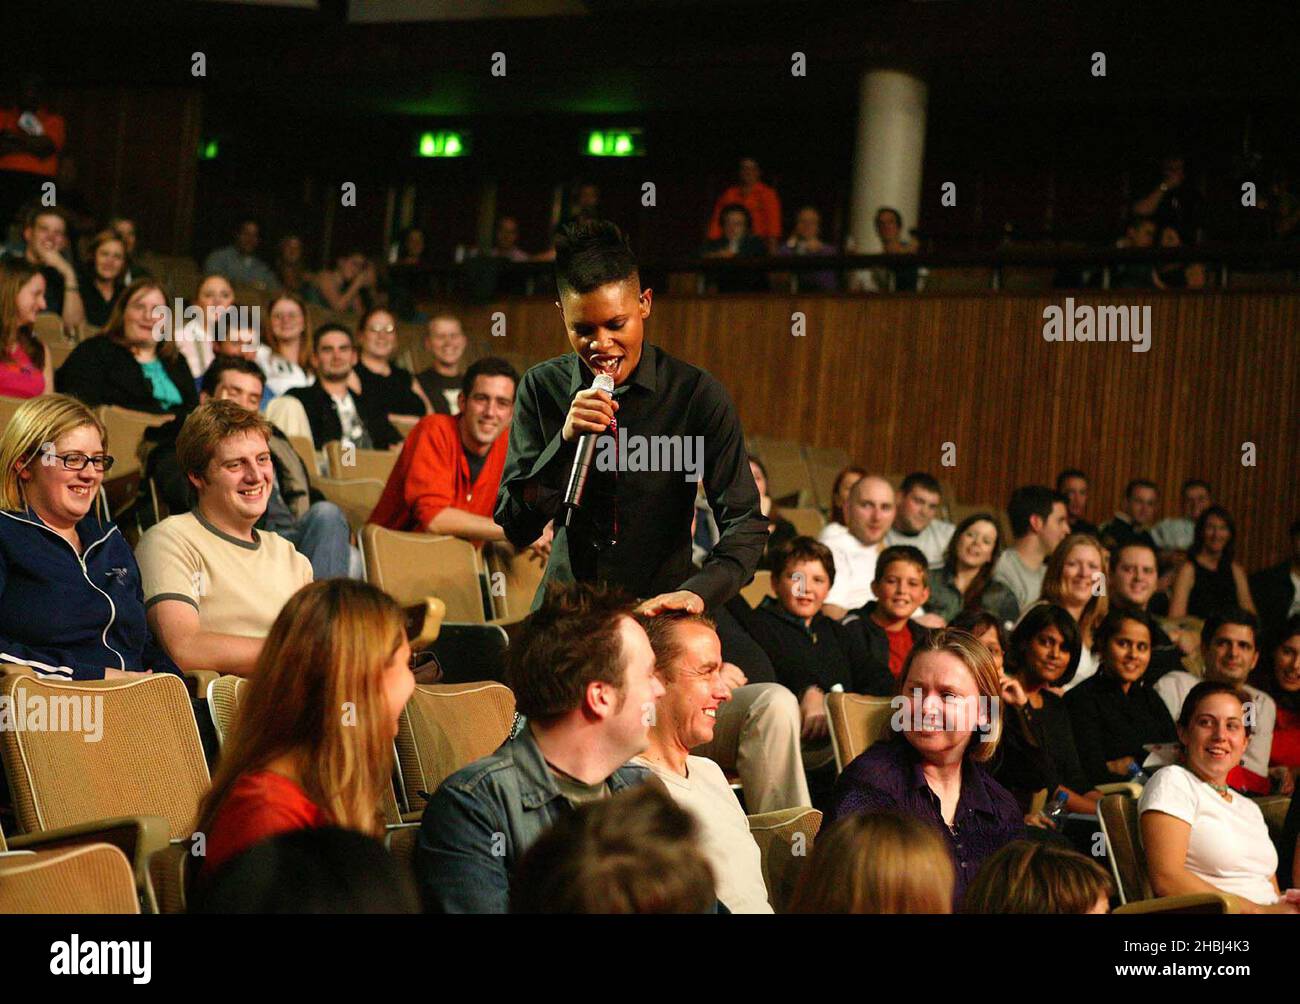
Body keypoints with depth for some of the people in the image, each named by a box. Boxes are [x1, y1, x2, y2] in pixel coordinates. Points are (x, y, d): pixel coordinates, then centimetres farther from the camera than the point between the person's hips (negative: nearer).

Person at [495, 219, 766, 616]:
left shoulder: (696, 394, -5)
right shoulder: (541, 388, 1)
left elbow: (744, 523, -7)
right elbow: (515, 529, -2)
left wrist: (698, 592, -25)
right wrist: (566, 439, -17)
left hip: (659, 609, -2)